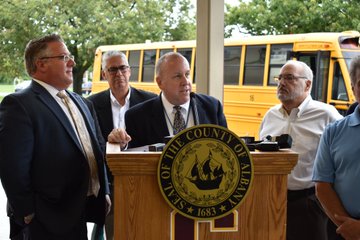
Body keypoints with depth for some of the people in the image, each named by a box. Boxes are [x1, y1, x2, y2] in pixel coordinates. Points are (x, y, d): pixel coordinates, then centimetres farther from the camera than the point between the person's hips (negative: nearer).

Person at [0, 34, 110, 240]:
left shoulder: (82, 103, 16)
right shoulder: (18, 105, -12)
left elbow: (98, 150, 22)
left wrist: (104, 193, 14)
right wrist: (29, 215, -15)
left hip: (81, 215, 8)